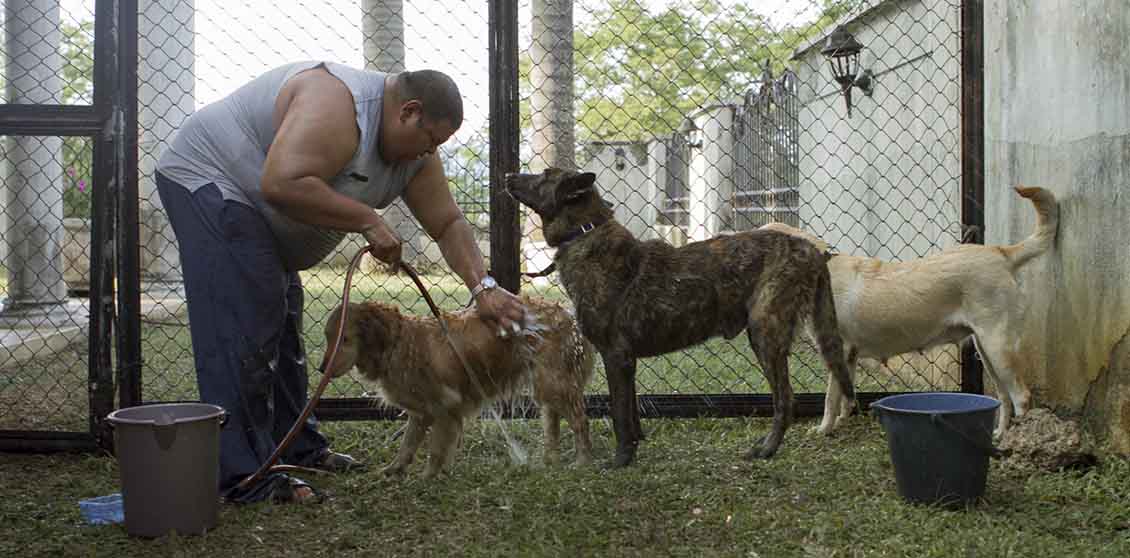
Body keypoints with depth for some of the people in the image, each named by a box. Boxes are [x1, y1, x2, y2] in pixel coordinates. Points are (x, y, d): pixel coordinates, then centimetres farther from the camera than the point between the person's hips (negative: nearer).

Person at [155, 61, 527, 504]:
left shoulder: (413, 152, 1)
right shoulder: (339, 105, -29)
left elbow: (448, 224, 4)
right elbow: (282, 184, -38)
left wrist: (482, 287, -7)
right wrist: (367, 221, -31)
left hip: (253, 203, 10)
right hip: (207, 179, -10)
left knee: (281, 324, 12)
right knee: (243, 331, -15)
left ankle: (299, 449, 21)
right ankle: (246, 478, -14)